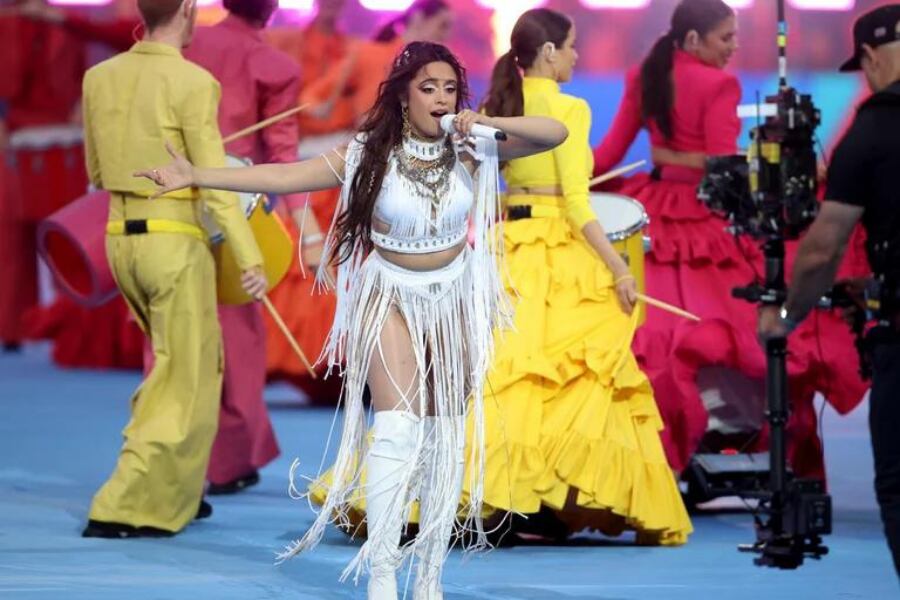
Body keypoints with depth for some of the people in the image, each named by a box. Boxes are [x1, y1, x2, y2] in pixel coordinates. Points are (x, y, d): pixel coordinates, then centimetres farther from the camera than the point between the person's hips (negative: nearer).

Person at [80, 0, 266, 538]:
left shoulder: (100, 79, 5)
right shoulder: (192, 83, -15)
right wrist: (251, 259, -15)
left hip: (124, 241, 7)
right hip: (177, 245, -7)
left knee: (200, 360, 23)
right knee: (185, 384, 2)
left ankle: (175, 486, 20)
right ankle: (121, 510, -6)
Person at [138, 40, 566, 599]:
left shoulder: (471, 151, -8)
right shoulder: (369, 155, -12)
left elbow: (555, 133, -14)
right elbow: (282, 176, -16)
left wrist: (491, 123, -29)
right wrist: (197, 176, -24)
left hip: (454, 300, 2)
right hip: (391, 297, -2)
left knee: (445, 436, 5)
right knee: (397, 428, -16)